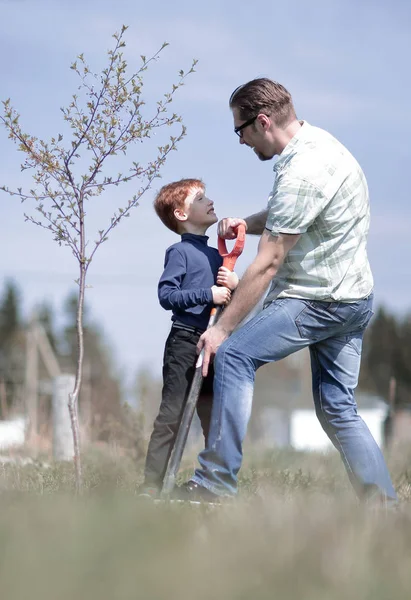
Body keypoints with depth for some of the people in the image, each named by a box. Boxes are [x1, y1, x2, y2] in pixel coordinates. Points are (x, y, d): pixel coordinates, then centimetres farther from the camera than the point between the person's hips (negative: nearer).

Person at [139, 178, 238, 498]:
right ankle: (151, 487, -8)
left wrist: (234, 286, -2)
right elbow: (166, 295, -15)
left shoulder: (216, 255, 16)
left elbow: (233, 300, 20)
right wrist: (208, 294, -20)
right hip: (185, 342, -7)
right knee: (172, 415, -9)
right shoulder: (180, 252, -6)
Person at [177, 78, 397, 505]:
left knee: (234, 355, -14)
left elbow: (267, 264, -20)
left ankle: (216, 482, -17)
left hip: (318, 301, -10)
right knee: (337, 408, 11)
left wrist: (222, 329, -14)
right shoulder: (317, 141, 9)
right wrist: (246, 225, 7)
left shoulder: (302, 173, -22)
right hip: (354, 296, 10)